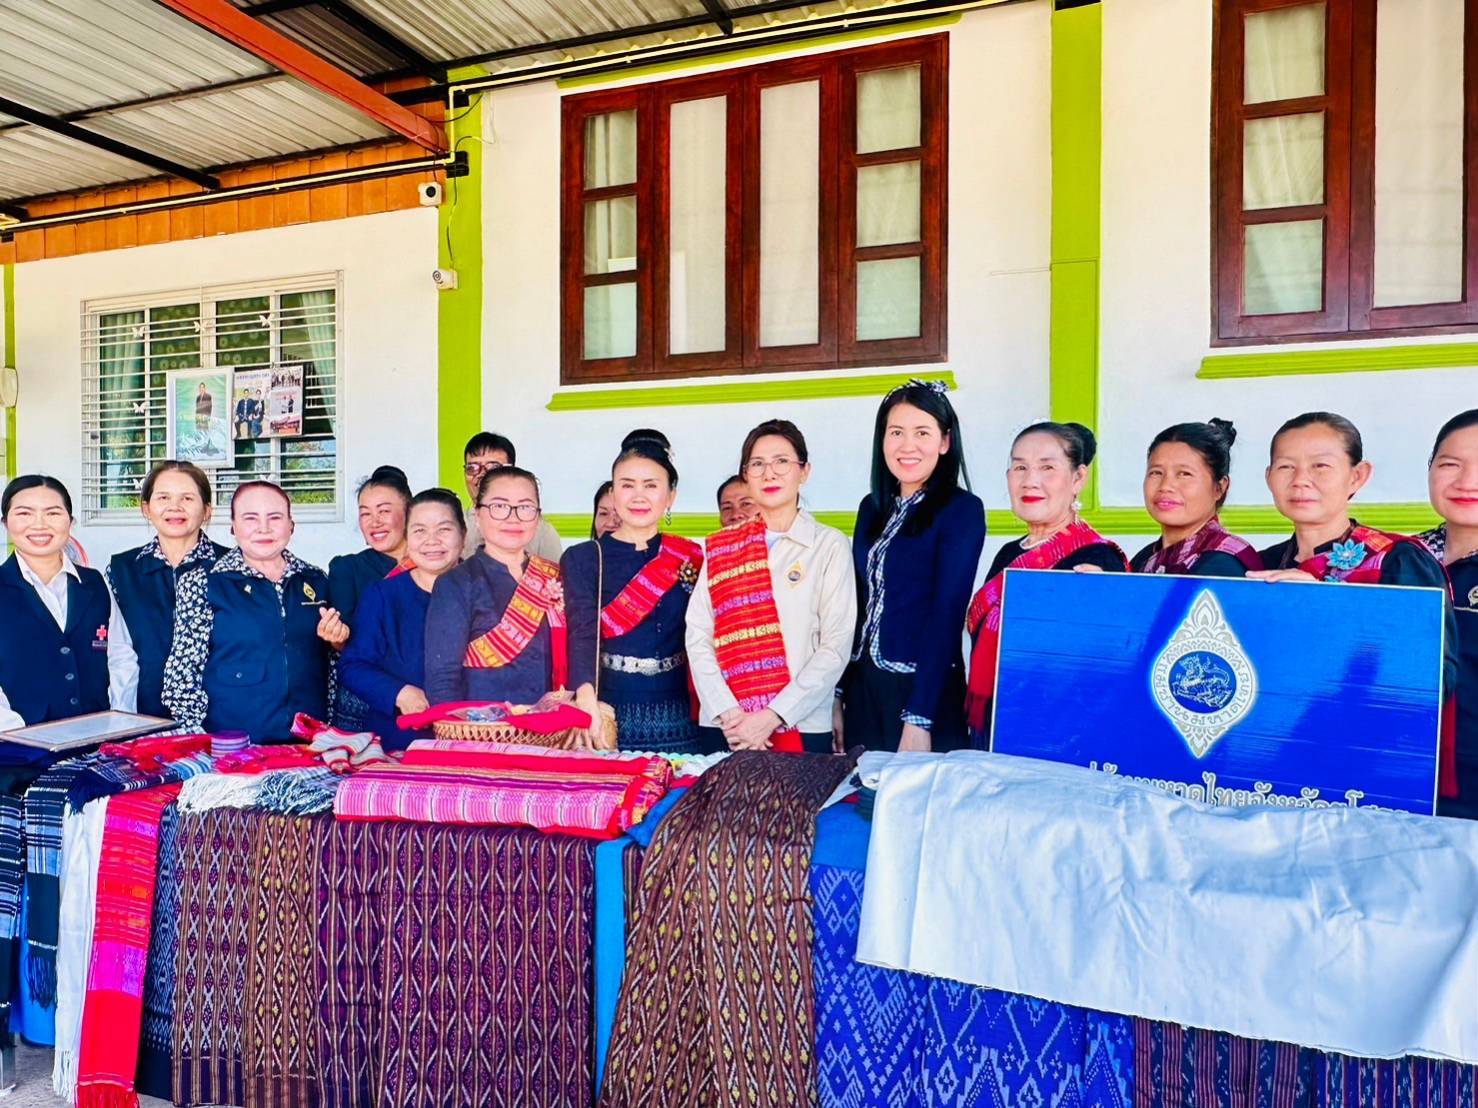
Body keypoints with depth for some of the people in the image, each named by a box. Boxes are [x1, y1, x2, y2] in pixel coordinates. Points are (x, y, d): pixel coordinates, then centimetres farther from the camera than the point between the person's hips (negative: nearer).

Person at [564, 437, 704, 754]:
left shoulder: (690, 558, 6)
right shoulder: (582, 558, 0)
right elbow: (582, 632, -14)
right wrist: (587, 698, -30)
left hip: (676, 721, 2)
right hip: (609, 717, -2)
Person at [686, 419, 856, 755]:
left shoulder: (829, 545, 0)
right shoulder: (721, 547, 8)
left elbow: (836, 645, -6)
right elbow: (698, 635, 1)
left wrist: (772, 717, -13)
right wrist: (728, 713, -12)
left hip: (802, 728, -2)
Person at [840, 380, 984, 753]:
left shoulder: (962, 509, -9)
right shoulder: (872, 507, 8)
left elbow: (947, 613, -15)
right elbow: (858, 604, 9)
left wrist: (919, 718, -19)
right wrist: (838, 694, 7)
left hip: (924, 691, -6)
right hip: (862, 687, 6)